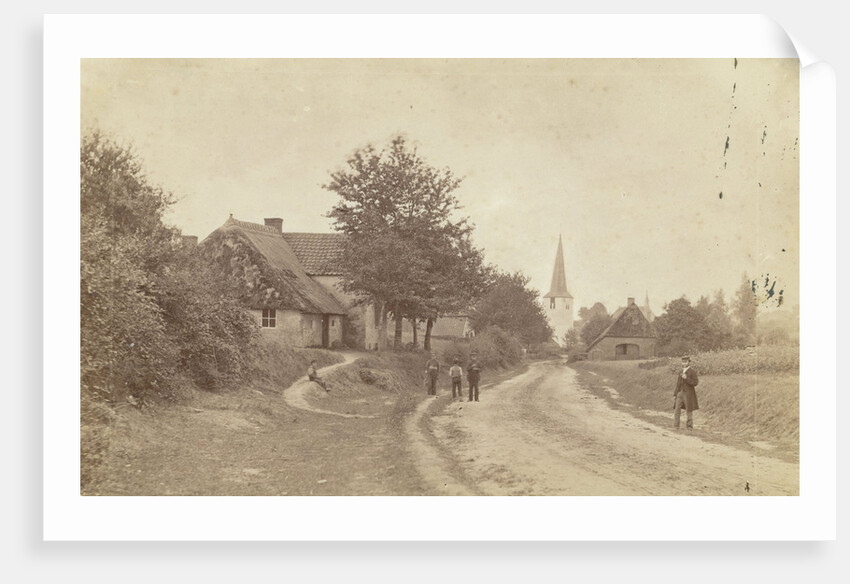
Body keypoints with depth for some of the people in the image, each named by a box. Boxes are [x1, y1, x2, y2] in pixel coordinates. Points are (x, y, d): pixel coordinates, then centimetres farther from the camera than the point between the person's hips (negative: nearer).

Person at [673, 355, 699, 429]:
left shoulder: (692, 372, -6)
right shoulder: (681, 372, 14)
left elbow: (695, 383, -13)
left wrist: (686, 378, -22)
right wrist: (674, 394, 14)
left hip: (688, 394, -5)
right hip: (680, 393, 6)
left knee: (689, 410, 2)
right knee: (676, 409, -3)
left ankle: (689, 426, 11)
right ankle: (675, 425, -2)